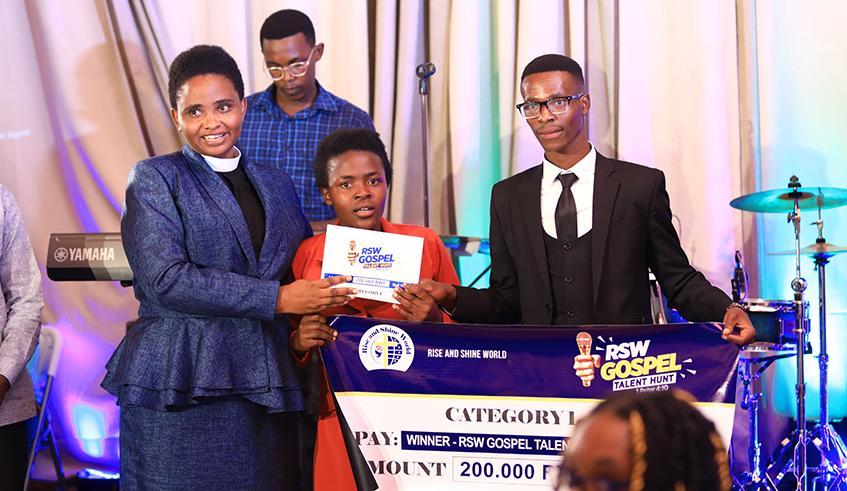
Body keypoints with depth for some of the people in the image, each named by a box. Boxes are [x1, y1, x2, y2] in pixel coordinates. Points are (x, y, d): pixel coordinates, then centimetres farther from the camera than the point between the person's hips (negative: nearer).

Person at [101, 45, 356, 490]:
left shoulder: (276, 186, 17)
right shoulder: (155, 179, 1)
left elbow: (304, 275, 23)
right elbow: (166, 279, -12)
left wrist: (308, 330, 0)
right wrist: (278, 299, -13)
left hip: (264, 387, 4)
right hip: (180, 386, -4)